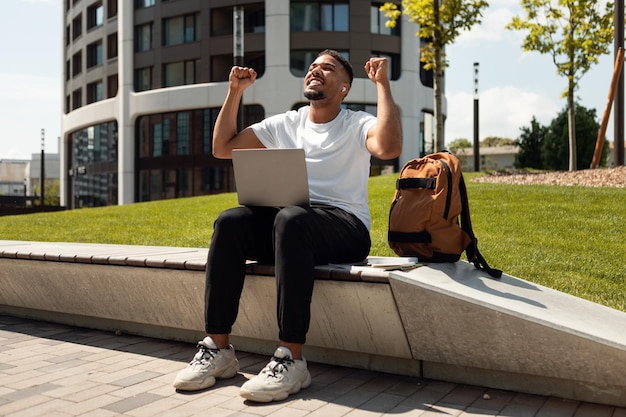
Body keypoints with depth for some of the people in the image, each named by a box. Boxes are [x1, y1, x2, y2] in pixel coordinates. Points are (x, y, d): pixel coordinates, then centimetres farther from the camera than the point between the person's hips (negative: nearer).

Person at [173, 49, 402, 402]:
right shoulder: (285, 124, 18)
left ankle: (291, 360, -37)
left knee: (291, 219, -38)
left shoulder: (357, 125, 4)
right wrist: (235, 92, 12)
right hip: (287, 219, 5)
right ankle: (218, 349, -22)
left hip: (345, 227, -4)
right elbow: (222, 148, 17)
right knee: (229, 221, -25)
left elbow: (389, 148, -20)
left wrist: (383, 84, -13)